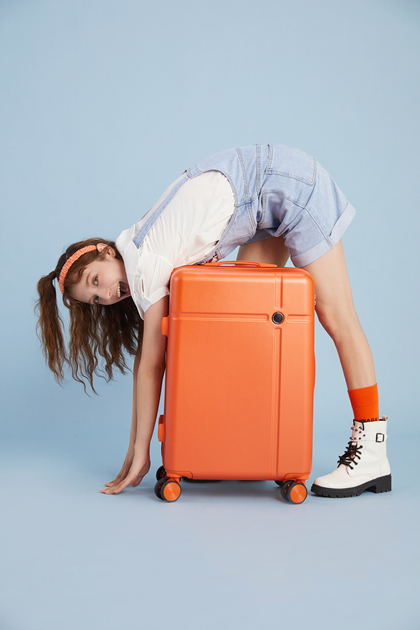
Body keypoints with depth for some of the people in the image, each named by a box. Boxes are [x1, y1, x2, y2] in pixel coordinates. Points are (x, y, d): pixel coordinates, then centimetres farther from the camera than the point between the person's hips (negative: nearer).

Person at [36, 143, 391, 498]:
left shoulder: (146, 264, -18)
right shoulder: (139, 272, 5)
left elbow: (151, 365, -16)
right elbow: (144, 358, 7)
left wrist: (140, 453, -10)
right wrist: (134, 449, 7)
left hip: (289, 184, -8)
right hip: (269, 206, 9)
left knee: (336, 319, -7)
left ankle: (372, 455, -2)